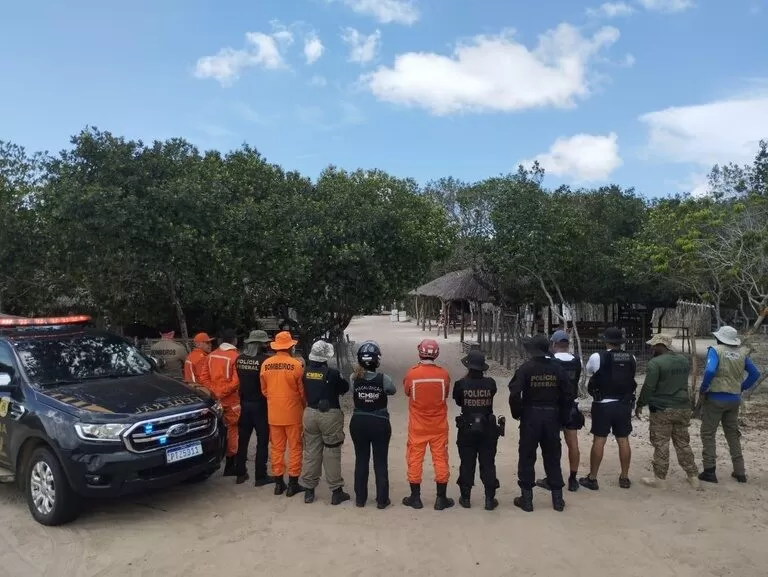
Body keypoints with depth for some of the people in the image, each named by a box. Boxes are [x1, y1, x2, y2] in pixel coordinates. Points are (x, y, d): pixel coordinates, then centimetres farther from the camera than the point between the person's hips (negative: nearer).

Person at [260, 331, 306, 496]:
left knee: (277, 448, 14)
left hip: (273, 413, 4)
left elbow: (264, 389, 7)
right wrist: (305, 406, 12)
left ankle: (279, 483, 21)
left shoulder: (265, 364, -3)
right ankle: (293, 484, 13)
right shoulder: (296, 365, -15)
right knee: (294, 448, 8)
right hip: (293, 413, -4)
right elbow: (302, 391, -6)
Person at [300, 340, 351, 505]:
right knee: (332, 453, 4)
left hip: (310, 413, 5)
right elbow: (345, 388, -3)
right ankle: (336, 491, 12)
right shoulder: (332, 373, -17)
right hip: (330, 415, -5)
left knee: (311, 452, 13)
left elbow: (304, 391, 9)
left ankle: (308, 490, 20)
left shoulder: (306, 372, -2)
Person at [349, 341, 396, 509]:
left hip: (358, 423, 2)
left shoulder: (354, 378, -12)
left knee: (361, 460, 15)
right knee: (380, 462, 11)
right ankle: (382, 500, 19)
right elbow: (392, 391, 3)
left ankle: (360, 498, 24)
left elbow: (352, 395, 1)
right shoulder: (384, 379, -16)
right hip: (380, 424, -2)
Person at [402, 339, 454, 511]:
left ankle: (415, 497, 21)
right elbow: (446, 395, 4)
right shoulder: (443, 374, -11)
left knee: (415, 459, 12)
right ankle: (441, 498, 18)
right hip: (439, 426, 1)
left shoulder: (412, 373, -15)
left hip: (417, 426, -1)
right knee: (440, 459, 11)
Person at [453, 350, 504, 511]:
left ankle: (466, 498, 19)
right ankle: (490, 499, 15)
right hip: (488, 429, 1)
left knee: (467, 464, 11)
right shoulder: (490, 383, -11)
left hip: (467, 429, -1)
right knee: (488, 464, 10)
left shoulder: (461, 384, -14)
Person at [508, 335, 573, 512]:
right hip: (552, 416, 3)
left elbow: (514, 393, -18)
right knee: (552, 458, 14)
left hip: (531, 416, -3)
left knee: (527, 457, 7)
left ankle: (526, 499, 10)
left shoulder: (526, 368, -10)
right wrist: (563, 417, 9)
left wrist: (516, 413, -2)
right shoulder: (557, 368, 0)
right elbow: (568, 394, 0)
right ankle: (557, 498, 19)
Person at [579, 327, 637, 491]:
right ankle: (624, 478, 21)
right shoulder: (631, 358, 0)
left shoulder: (597, 357, -11)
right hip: (624, 404, 4)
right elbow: (631, 376, 14)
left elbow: (588, 373, 8)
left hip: (603, 405, -3)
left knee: (598, 440, 2)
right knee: (623, 440, 11)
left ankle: (592, 478, 8)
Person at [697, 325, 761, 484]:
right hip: (734, 399, 6)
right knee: (733, 434, 18)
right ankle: (740, 472, 22)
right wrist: (742, 388, 14)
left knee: (708, 434, 4)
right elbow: (755, 374, 7)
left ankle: (710, 471, 5)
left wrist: (702, 390, -14)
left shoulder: (715, 350, -12)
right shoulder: (741, 353, 4)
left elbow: (710, 371, -26)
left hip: (715, 398, -5)